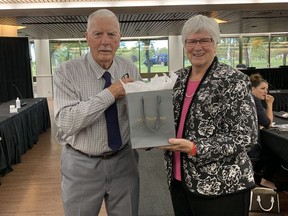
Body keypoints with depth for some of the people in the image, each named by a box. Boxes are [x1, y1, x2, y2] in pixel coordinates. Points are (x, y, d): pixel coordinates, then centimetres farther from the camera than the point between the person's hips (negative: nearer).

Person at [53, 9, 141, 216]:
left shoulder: (131, 70, -1)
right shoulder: (67, 73, -13)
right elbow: (66, 122, -25)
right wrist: (110, 93, -26)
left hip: (123, 161, 3)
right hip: (81, 165, -2)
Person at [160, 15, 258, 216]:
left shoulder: (235, 81, -11)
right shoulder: (177, 78, 6)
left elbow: (245, 137, -15)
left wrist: (194, 148, -23)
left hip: (221, 186, -5)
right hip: (179, 180, 6)